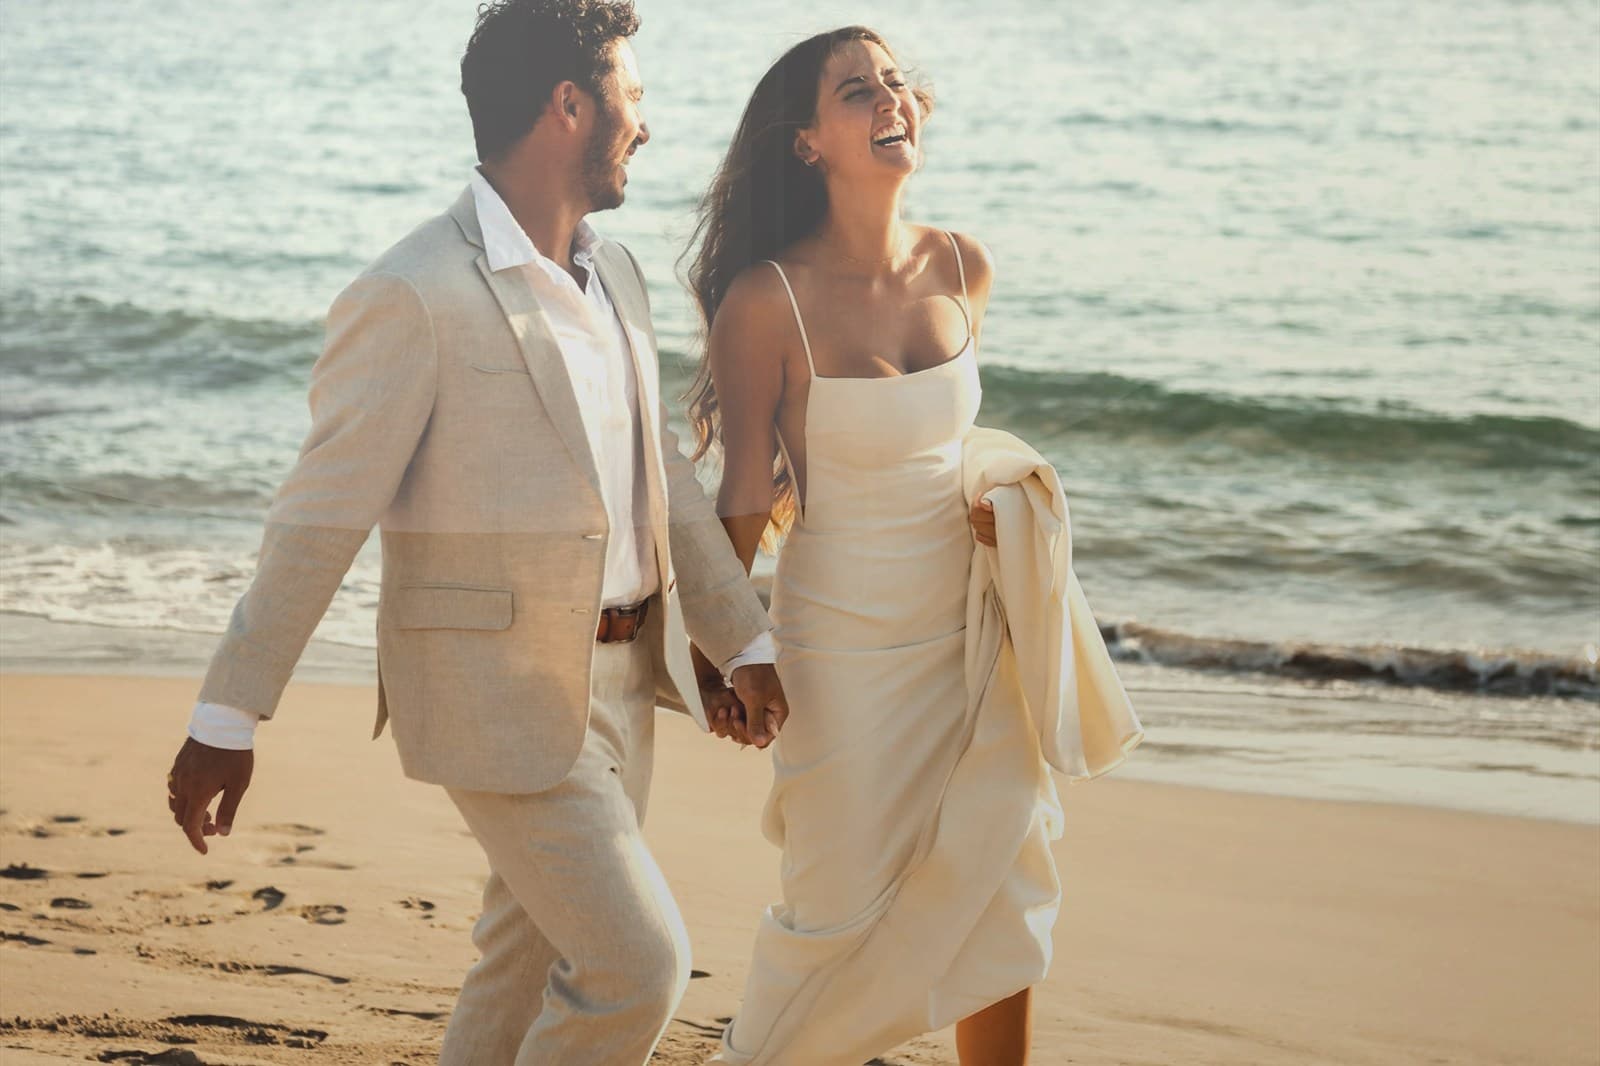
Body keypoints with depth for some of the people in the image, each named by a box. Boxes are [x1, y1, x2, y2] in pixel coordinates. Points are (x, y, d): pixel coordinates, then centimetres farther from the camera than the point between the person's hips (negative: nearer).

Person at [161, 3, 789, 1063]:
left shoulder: (613, 274, 8)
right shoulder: (413, 297, -18)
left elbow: (662, 470, 17)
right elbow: (320, 517, -16)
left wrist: (745, 639, 14)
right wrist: (229, 719, -13)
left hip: (617, 675, 8)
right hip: (500, 697, -8)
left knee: (539, 959, 17)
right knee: (638, 963, -9)